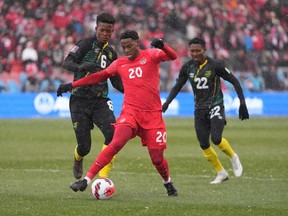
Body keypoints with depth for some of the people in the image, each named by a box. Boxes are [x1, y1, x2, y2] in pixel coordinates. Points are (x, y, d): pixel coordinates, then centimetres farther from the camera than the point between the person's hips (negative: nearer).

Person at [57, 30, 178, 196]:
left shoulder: (151, 55, 1)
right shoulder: (120, 63, 12)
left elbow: (173, 57, -15)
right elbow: (99, 76, 16)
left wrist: (161, 46, -37)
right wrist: (72, 85, 12)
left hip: (153, 115, -1)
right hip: (130, 112, 1)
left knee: (157, 157, 0)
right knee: (116, 144, -22)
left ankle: (168, 183, 30)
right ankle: (87, 180, -22)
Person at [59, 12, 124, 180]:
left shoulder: (111, 53, 13)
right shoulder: (86, 44, -3)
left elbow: (116, 81, 21)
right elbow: (67, 63, -15)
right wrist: (81, 67, -36)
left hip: (100, 100, 4)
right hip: (80, 100, -4)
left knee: (113, 134, -23)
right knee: (84, 146, -3)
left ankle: (104, 177, -18)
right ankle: (78, 160, 37)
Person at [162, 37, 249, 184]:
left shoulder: (214, 65, -12)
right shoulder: (187, 67, 0)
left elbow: (234, 81, -6)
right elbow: (177, 87, 9)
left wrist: (242, 103, -9)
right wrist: (167, 103, -6)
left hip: (216, 106, -5)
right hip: (200, 109, 5)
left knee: (216, 139, -22)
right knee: (204, 145, 1)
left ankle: (233, 157, 8)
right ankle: (221, 173, 17)